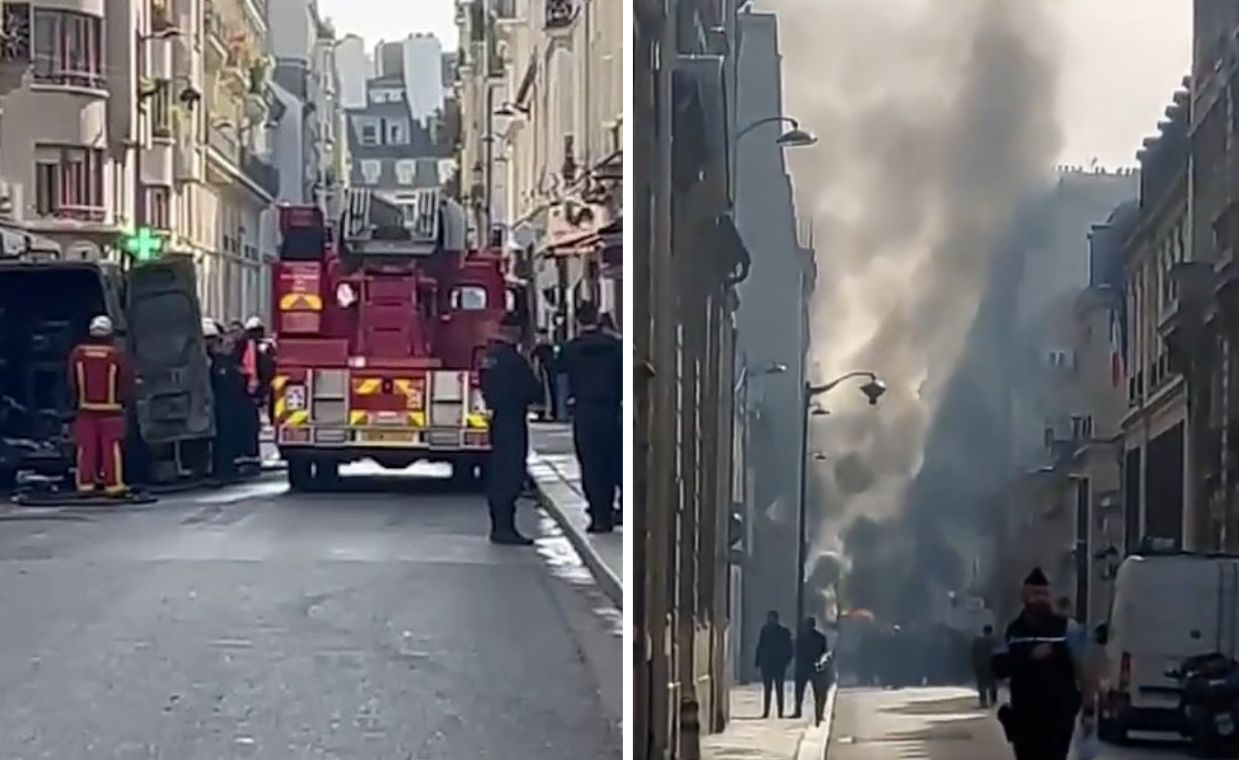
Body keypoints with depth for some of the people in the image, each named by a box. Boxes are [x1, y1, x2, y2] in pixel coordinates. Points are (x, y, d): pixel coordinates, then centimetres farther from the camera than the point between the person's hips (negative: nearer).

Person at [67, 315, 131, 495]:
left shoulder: (77, 354, -3)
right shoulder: (117, 356, -11)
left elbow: (72, 383, 4)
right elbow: (125, 384, -4)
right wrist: (122, 401, 14)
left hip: (86, 408, 3)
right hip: (111, 410, -2)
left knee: (86, 448, 7)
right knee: (112, 448, -1)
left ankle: (85, 483, 8)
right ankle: (113, 484, -3)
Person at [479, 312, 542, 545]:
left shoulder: (488, 356, 10)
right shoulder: (513, 360, -17)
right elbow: (533, 391, -13)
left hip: (497, 419, 9)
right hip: (513, 421, -9)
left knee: (498, 476, 12)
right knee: (511, 476, -7)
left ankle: (499, 526, 18)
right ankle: (505, 527, -9)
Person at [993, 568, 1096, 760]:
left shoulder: (1066, 628, -2)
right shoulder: (1013, 631, 6)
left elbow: (1081, 670, -2)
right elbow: (999, 667, -2)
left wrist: (1088, 710, -8)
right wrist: (1030, 656, -17)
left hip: (1059, 714, -3)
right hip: (1024, 715, 3)